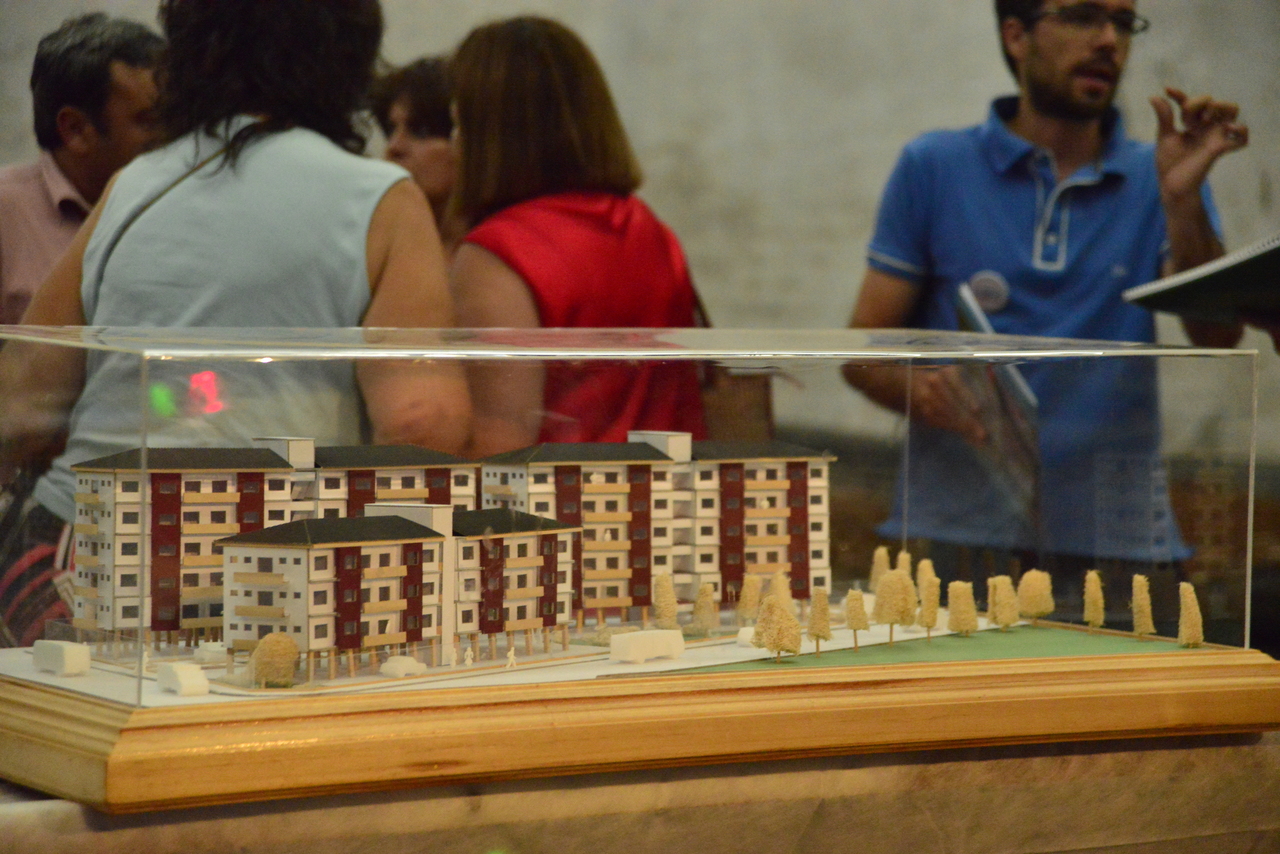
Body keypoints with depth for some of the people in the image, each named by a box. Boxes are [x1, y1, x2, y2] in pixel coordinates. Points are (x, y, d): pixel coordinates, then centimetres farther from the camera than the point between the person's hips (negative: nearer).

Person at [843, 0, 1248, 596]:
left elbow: (1216, 335, -3)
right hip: (958, 522, -1)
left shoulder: (1157, 182, 10)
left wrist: (1182, 199, -17)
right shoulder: (933, 169, 8)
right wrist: (919, 390, -15)